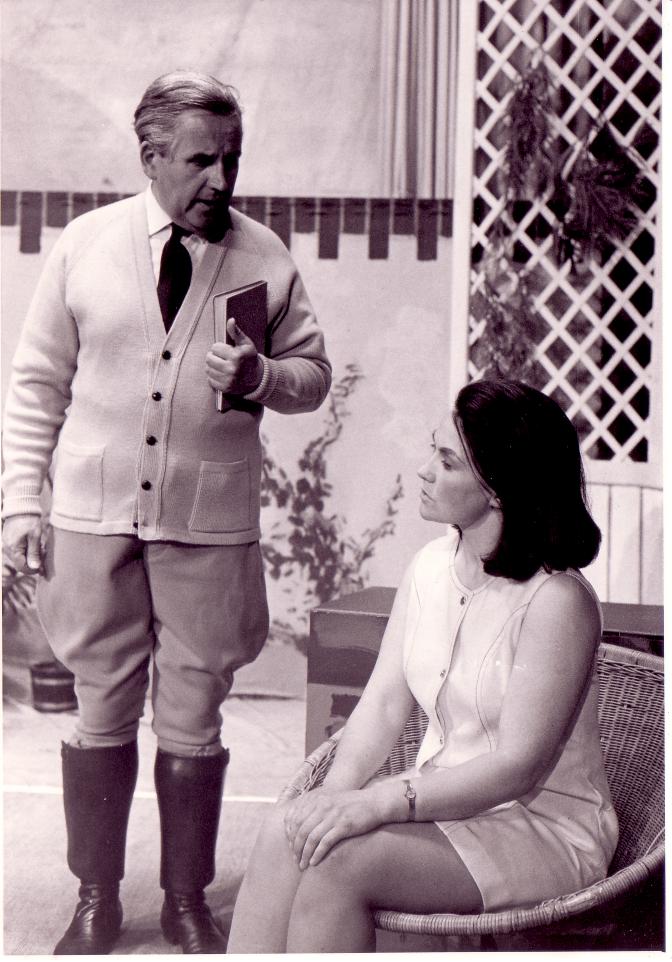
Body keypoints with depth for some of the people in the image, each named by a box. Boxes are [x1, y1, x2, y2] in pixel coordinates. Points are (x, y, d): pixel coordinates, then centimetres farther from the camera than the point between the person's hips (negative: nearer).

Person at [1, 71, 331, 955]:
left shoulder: (265, 258, 1)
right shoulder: (85, 244, 1)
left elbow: (314, 374, 8)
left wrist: (261, 377, -14)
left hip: (211, 532, 0)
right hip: (94, 520, 0)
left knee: (193, 726, 8)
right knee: (100, 718, 9)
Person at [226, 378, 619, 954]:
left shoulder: (558, 602, -18)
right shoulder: (431, 567, 5)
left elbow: (518, 767, -22)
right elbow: (384, 702, 5)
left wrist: (378, 803, -28)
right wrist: (336, 791, -14)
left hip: (544, 831, -6)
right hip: (442, 803, 7)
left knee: (336, 860, -28)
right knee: (284, 834, -20)